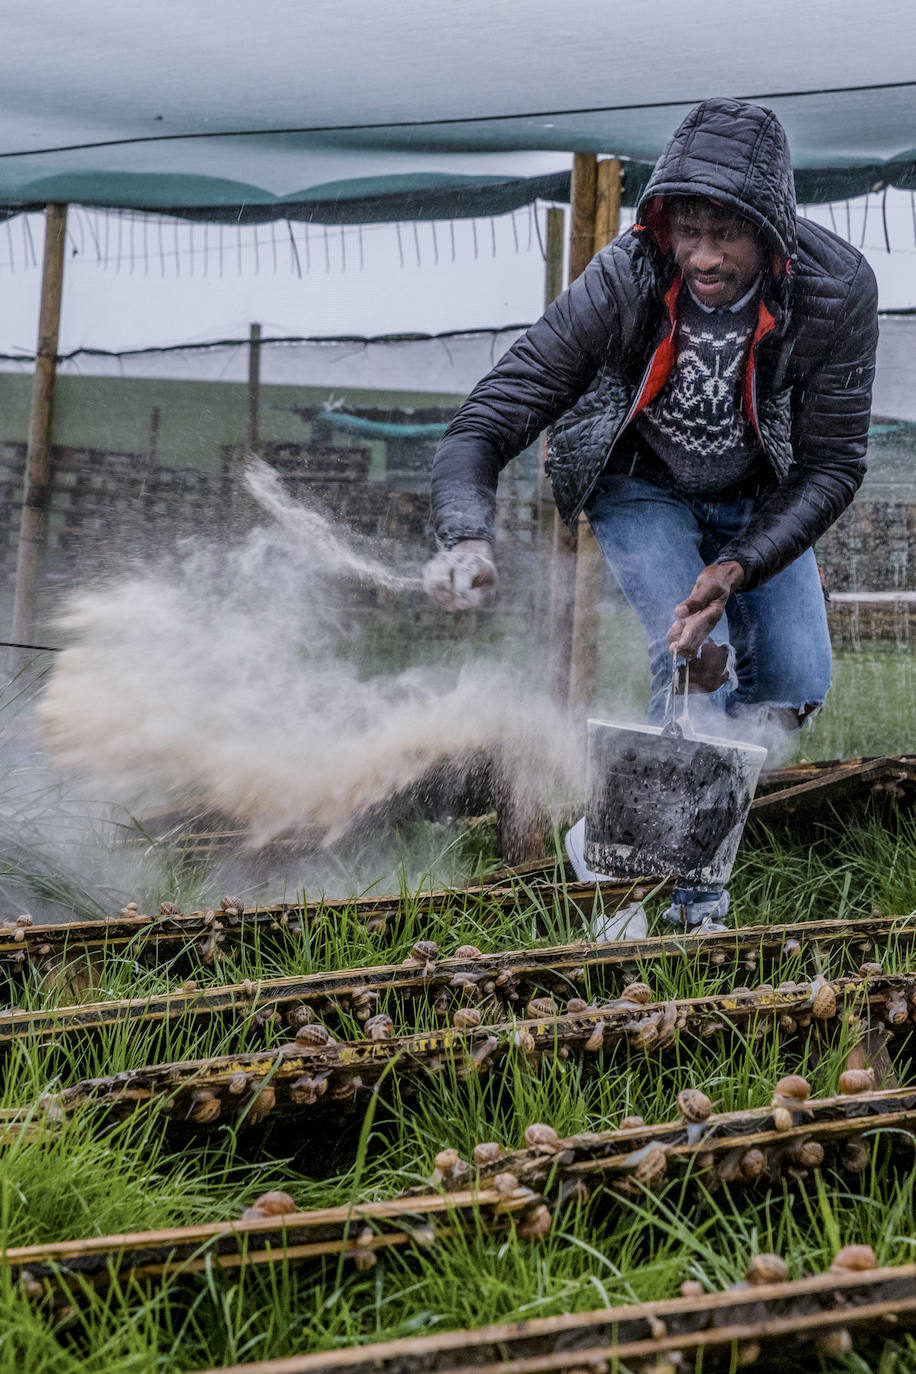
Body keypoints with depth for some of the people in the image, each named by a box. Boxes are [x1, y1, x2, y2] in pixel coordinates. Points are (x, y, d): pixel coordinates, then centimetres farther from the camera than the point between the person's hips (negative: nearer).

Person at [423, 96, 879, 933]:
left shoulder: (837, 292, -29)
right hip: (641, 489, -2)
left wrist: (737, 568, -34)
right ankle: (693, 878, -10)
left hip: (758, 500, 3)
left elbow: (833, 465, -20)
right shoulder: (619, 288, -33)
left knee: (796, 687, -10)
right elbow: (485, 428, -30)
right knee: (697, 654, -25)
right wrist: (467, 539, -51)